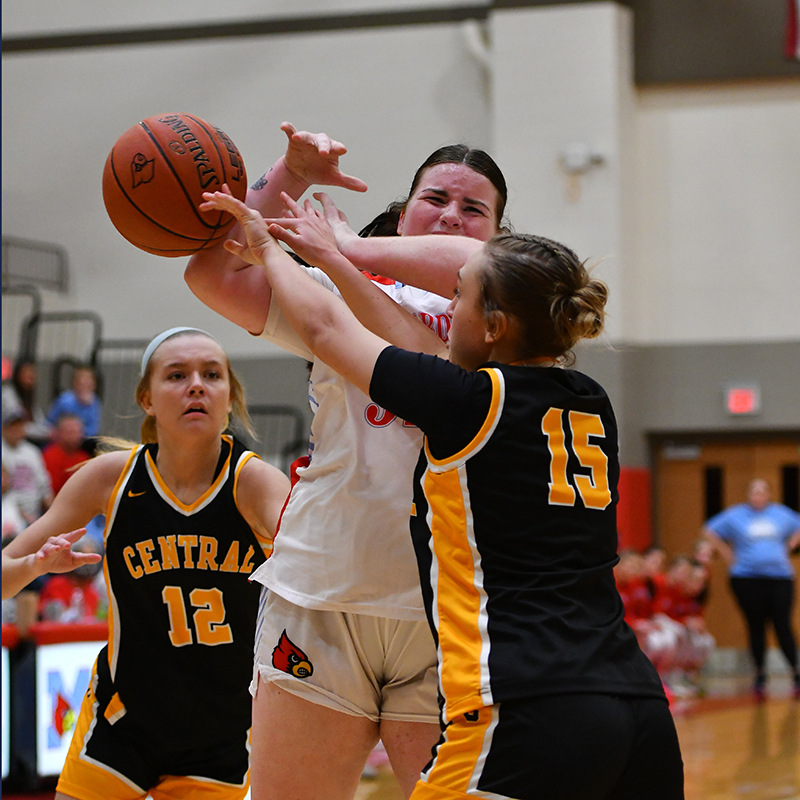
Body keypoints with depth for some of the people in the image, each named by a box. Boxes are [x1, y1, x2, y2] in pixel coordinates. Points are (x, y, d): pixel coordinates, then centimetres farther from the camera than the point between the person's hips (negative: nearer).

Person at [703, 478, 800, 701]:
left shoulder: (781, 514, 9)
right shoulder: (736, 515, 4)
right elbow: (710, 532, 9)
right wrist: (728, 554, 3)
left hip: (779, 576, 1)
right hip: (747, 579, -1)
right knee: (756, 627, 1)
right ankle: (760, 675, 10)